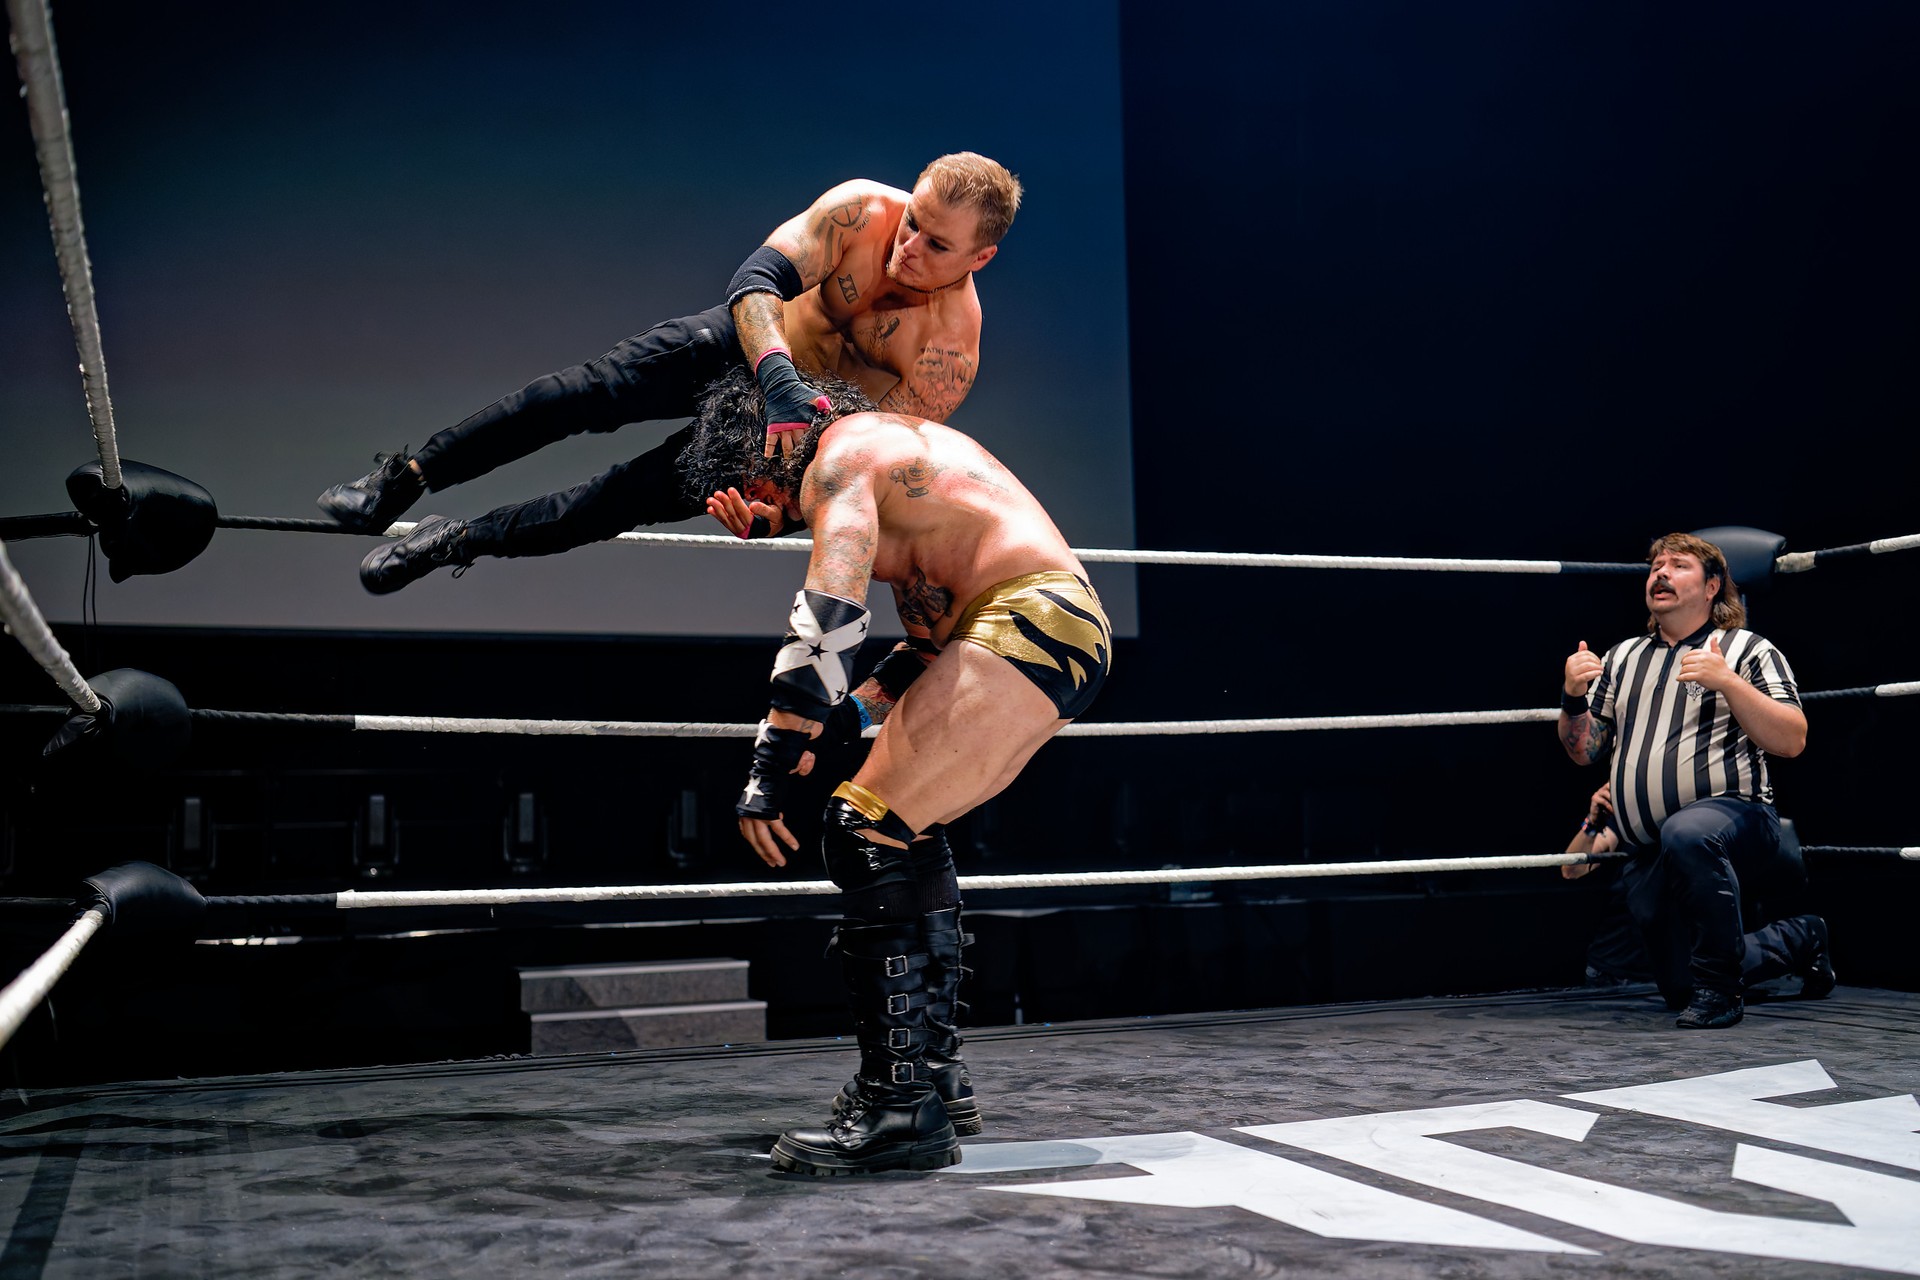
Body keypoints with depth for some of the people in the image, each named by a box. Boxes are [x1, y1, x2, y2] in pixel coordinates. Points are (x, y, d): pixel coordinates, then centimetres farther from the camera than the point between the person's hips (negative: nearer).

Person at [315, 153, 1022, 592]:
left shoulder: (951, 351, -31)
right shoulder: (862, 211, -26)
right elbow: (756, 277, -34)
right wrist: (780, 378, -53)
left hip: (817, 420, -2)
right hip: (750, 343, 2)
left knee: (641, 492, -10)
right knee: (588, 391, -12)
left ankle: (460, 541, 7)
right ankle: (405, 478, 1)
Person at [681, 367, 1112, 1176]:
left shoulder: (840, 452, -4)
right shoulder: (890, 454, 27)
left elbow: (828, 621, -19)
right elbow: (934, 636, 30)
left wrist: (771, 770, -20)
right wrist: (851, 714, 26)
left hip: (1033, 624, -11)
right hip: (1066, 633, 11)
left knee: (863, 832, -14)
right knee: (904, 831, 19)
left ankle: (903, 1108, -15)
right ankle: (935, 1069, 25)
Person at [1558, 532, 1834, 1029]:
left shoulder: (1748, 650, 2)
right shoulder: (1622, 657, 16)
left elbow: (1791, 741, -10)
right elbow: (1582, 751, 14)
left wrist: (1725, 681, -20)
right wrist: (1572, 697, -5)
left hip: (1732, 814, -6)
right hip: (1646, 856, 6)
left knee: (1686, 834, -42)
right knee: (1679, 987, 9)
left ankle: (1718, 987, -24)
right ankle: (1801, 941, 35)